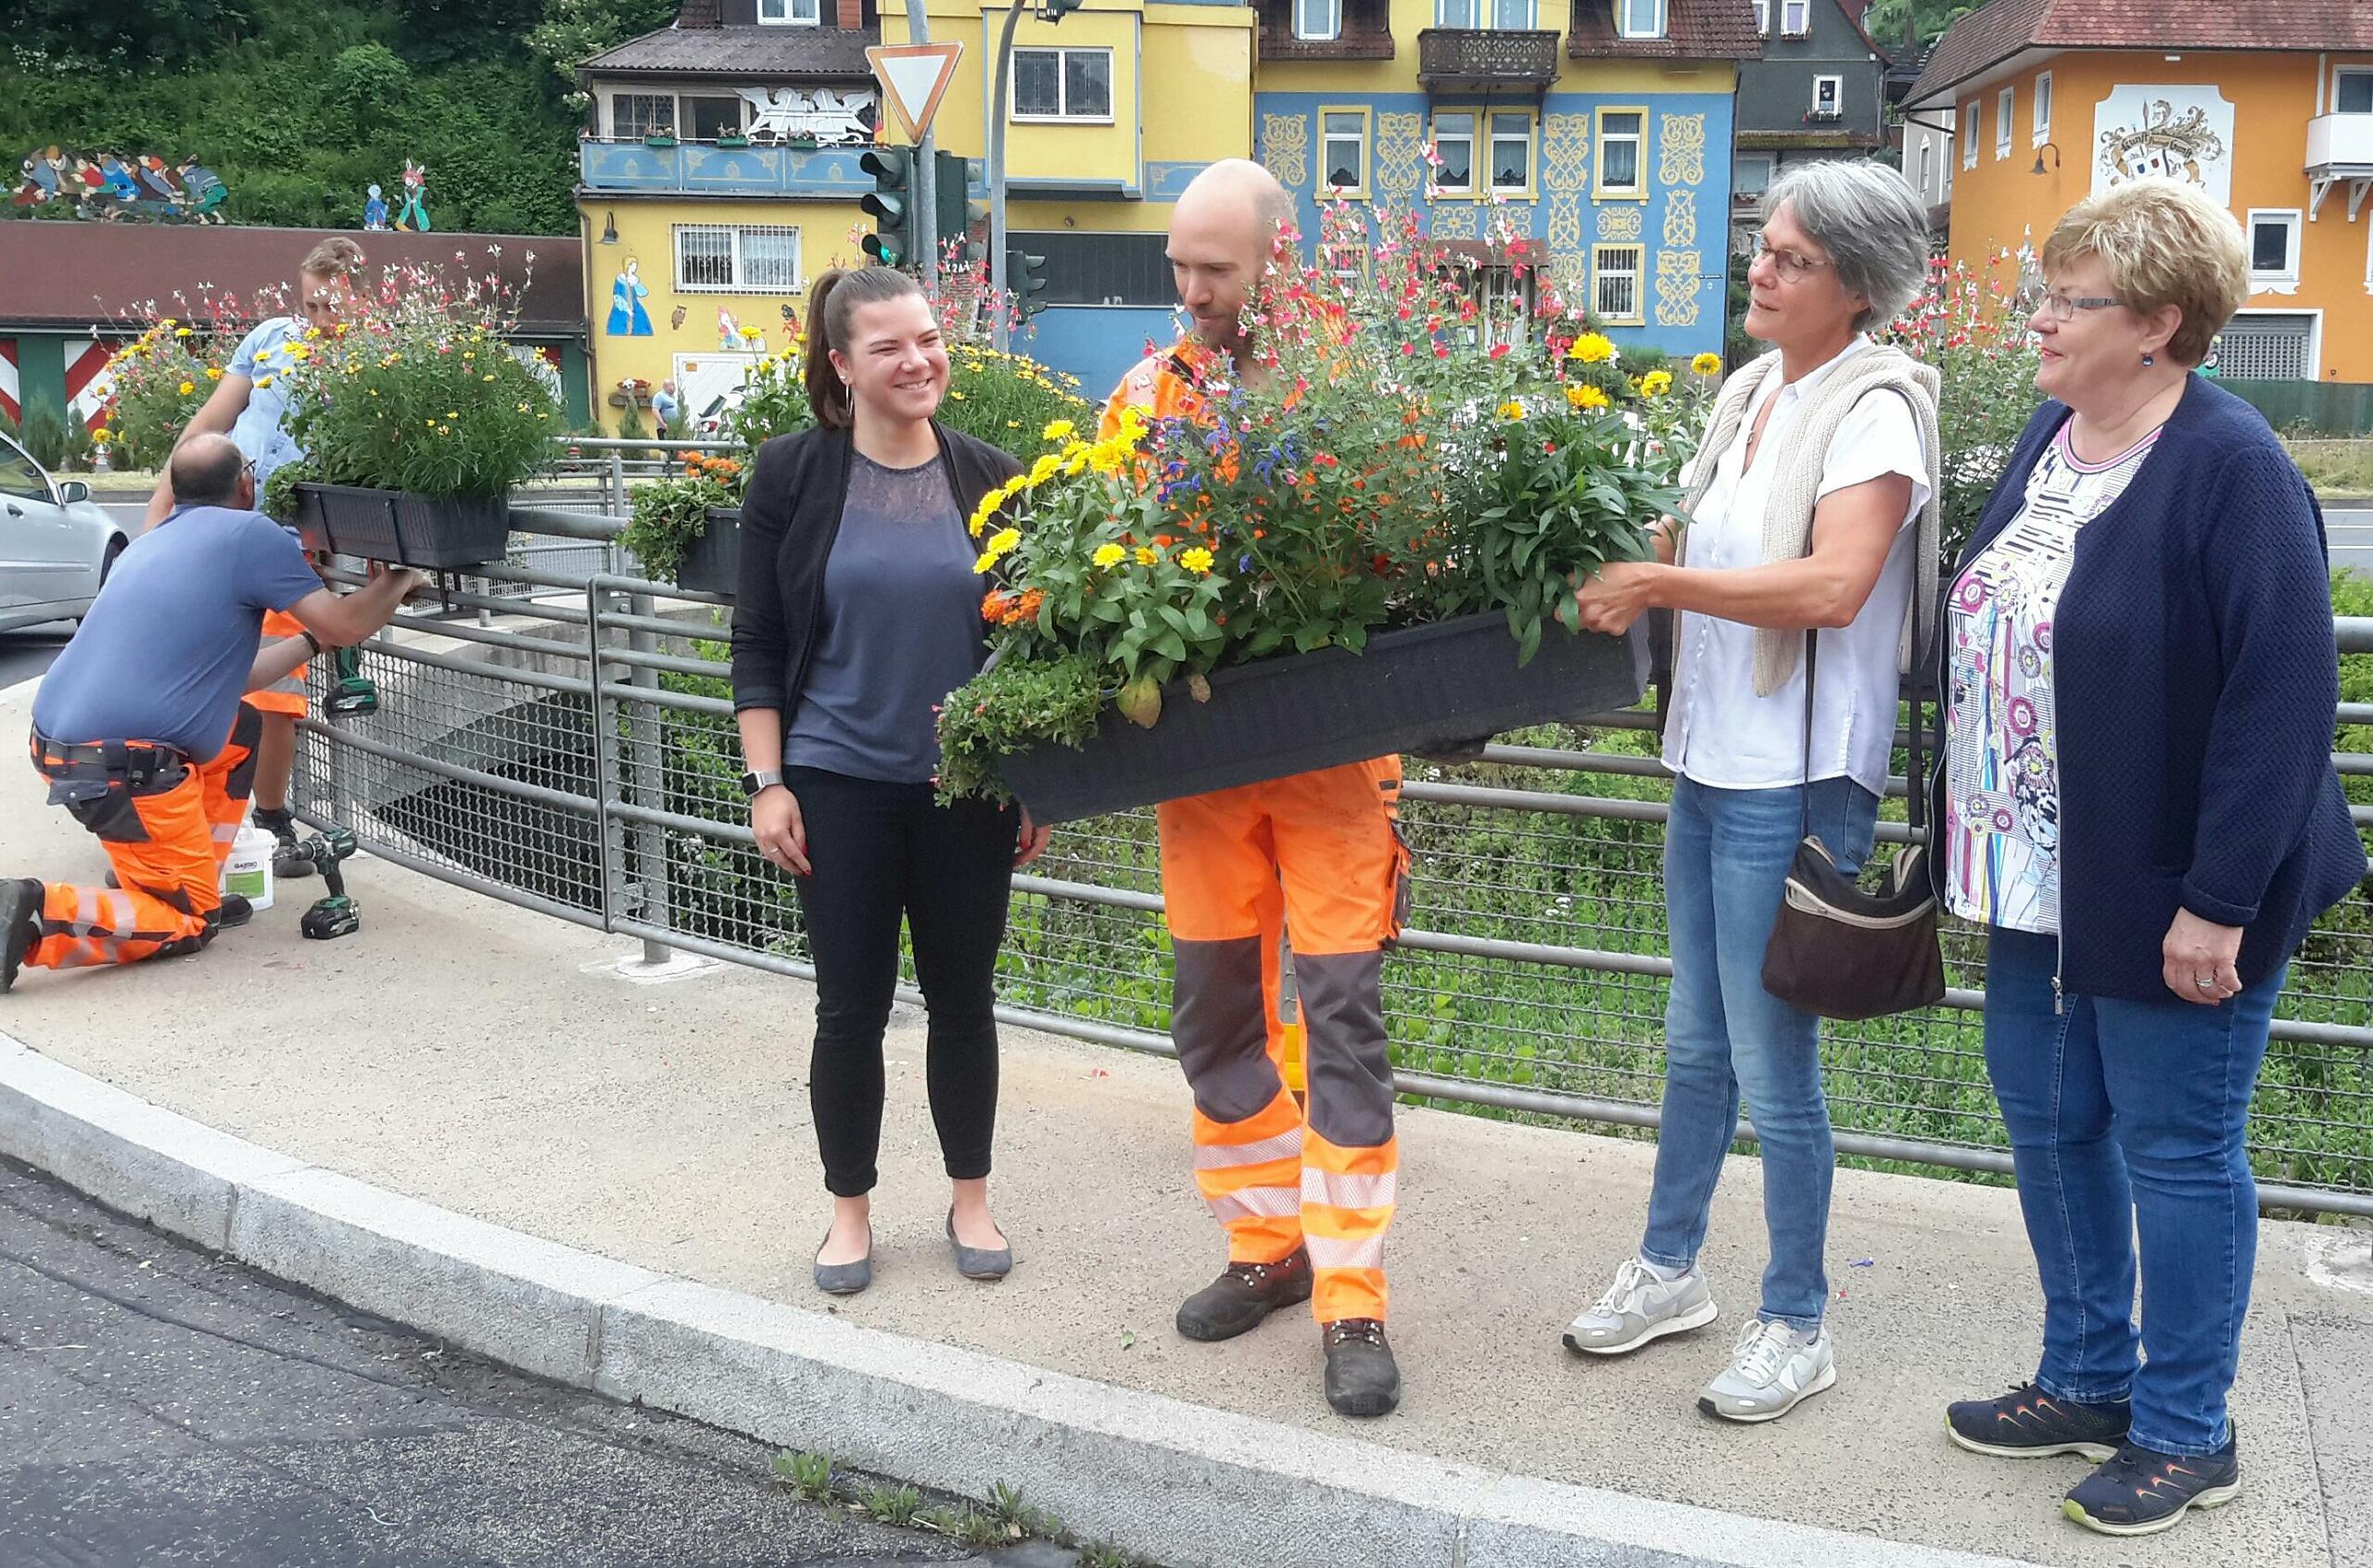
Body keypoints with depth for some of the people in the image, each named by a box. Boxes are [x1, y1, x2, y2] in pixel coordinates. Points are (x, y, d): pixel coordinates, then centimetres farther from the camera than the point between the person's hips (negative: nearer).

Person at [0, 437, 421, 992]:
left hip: (56, 734, 9)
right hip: (122, 763, -8)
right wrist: (397, 582, 17)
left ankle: (196, 889, 25)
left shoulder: (150, 544, 21)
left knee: (241, 727, 27)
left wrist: (310, 640, 34)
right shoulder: (251, 534, -4)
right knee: (188, 925, 5)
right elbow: (347, 627, -2)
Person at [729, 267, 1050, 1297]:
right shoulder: (792, 474, -3)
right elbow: (758, 644, 0)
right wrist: (767, 782, -6)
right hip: (840, 785, -1)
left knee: (964, 994, 11)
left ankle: (970, 1200, 28)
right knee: (851, 1004, 6)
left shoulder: (990, 479, 2)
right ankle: (849, 1212, 24)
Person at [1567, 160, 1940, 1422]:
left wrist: (1659, 582, -23)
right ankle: (1669, 1270, 36)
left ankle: (1796, 1327, 20)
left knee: (1774, 1068, 2)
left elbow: (1835, 584, -26)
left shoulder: (1875, 407, -14)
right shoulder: (1748, 393, 11)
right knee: (1696, 1041, 20)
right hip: (1709, 759, 8)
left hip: (1796, 782, -8)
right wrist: (1629, 556, -3)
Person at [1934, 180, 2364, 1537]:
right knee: (2049, 1125, 17)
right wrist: (1975, 836, 14)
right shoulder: (2054, 438, 6)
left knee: (2176, 1154, 6)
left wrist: (2218, 901, -22)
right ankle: (2088, 1382, 36)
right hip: (2041, 878, 8)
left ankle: (2187, 1437, 24)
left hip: (2170, 898, -8)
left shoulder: (2232, 469, -18)